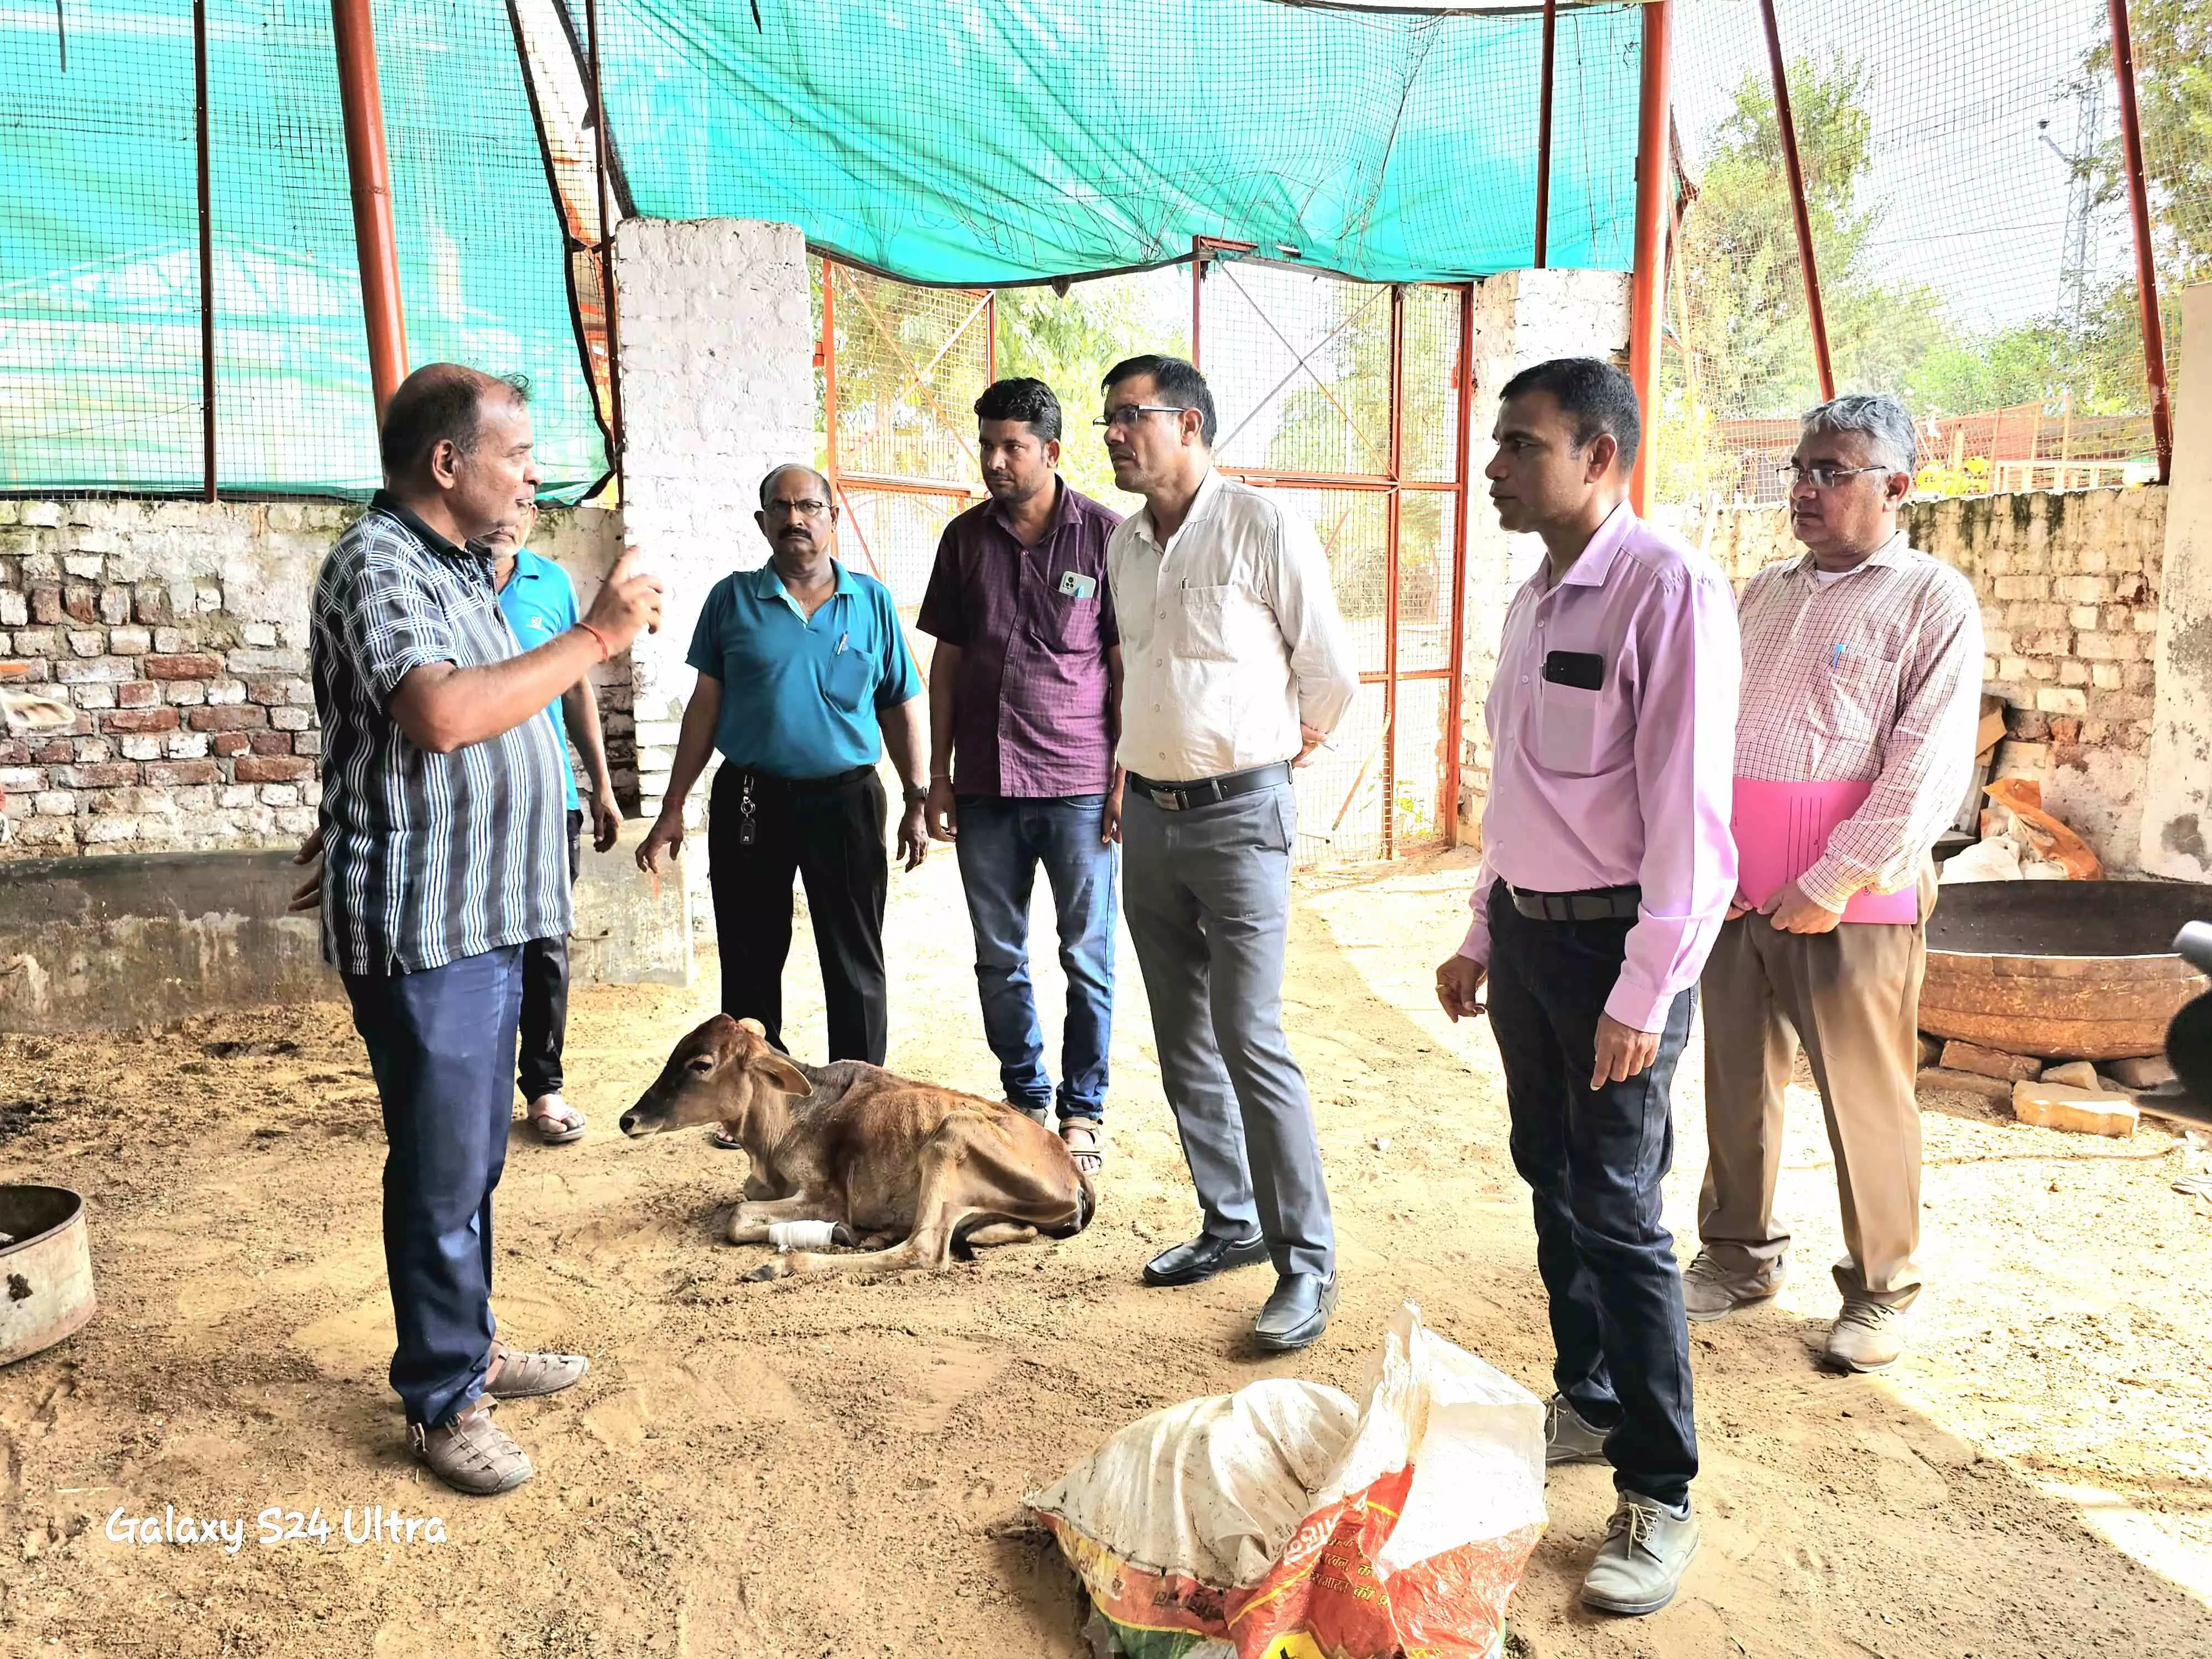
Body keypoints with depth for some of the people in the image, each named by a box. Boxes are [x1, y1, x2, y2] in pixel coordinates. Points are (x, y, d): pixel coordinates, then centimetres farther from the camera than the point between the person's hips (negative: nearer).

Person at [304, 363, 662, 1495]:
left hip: (484, 916, 10)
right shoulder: (375, 566, -15)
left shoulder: (456, 565, 16)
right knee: (442, 1168, -1)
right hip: (421, 927, -9)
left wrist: (598, 636, 11)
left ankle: (469, 1345, 31)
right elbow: (442, 715, -30)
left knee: (476, 1155, 18)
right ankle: (441, 1400, 11)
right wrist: (592, 638, -24)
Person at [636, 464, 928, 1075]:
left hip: (846, 800, 0)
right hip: (750, 801, 0)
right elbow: (705, 705, 5)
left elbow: (900, 707, 7)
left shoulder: (872, 601, 4)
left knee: (856, 964, 6)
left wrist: (917, 801, 2)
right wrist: (673, 808, 3)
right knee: (751, 964, 9)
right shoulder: (734, 598, 4)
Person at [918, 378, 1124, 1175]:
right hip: (986, 783, 4)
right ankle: (1027, 1101, 25)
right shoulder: (965, 537, 8)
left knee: (1087, 958, 4)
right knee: (998, 959, 10)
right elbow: (947, 659, 11)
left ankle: (1083, 1110, 17)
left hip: (1078, 783, -3)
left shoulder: (1104, 534, -2)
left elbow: (1127, 661, -1)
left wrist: (1128, 774, -6)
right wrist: (938, 773, 7)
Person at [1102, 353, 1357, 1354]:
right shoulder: (1125, 543, 11)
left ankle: (1307, 1260, 0)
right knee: (1182, 1037, 12)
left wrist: (1280, 753, 6)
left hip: (1237, 816, -7)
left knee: (1249, 1039, -10)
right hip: (1149, 817, 7)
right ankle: (1232, 1222, 26)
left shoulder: (1264, 527, -10)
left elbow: (1330, 672, -5)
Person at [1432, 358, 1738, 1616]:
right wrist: (1485, 934, 18)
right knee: (1555, 1186, 17)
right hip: (1528, 933, 8)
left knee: (1619, 1217, -3)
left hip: (1616, 946, -8)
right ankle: (1589, 1405, 36)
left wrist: (1645, 993, -20)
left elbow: (1689, 812, -19)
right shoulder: (1536, 599, 11)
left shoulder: (1670, 591, -15)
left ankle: (1661, 1498, 12)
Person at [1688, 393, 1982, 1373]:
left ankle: (1880, 1291, 21)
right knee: (1736, 1084, 12)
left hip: (1851, 904, -5)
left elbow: (1928, 770, -12)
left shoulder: (1934, 602, -4)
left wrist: (1830, 886, -15)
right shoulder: (1764, 594, 14)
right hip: (1737, 893, 5)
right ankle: (1739, 1256, 29)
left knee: (1866, 1101, 3)